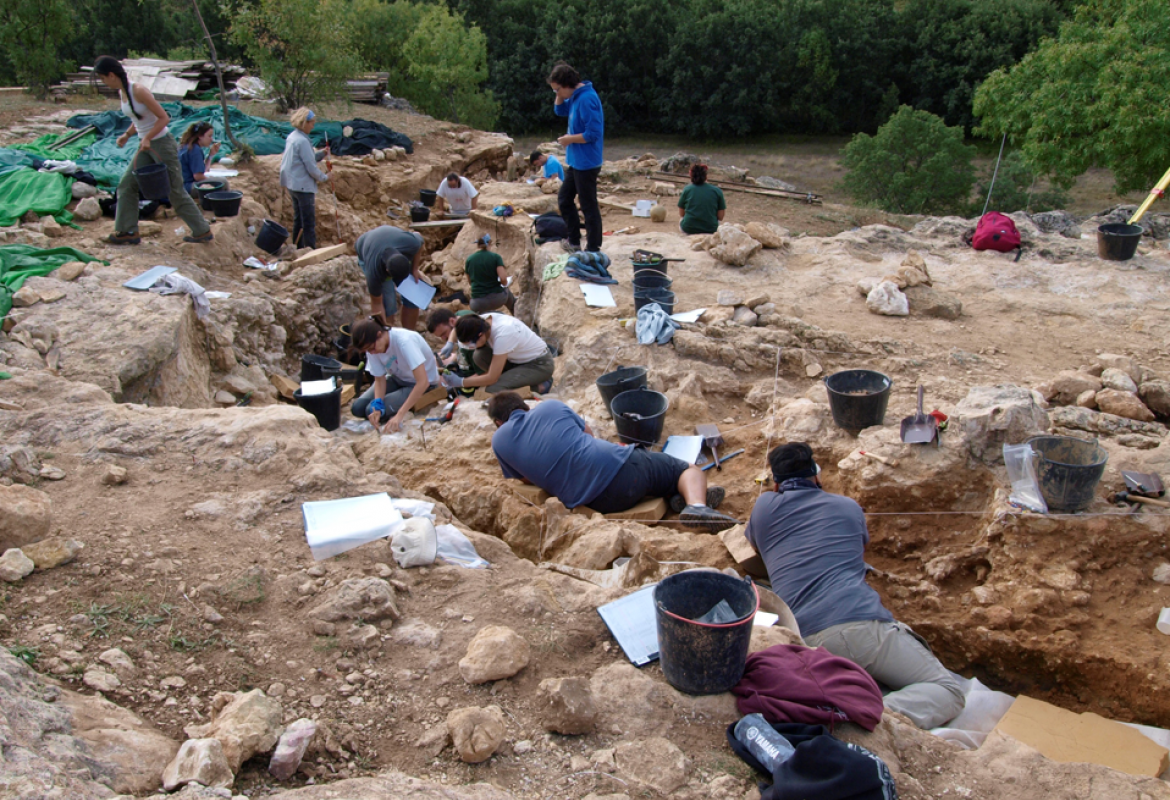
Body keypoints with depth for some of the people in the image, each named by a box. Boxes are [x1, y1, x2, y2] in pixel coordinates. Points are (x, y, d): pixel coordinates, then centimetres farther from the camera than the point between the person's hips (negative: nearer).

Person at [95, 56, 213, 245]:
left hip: (162, 144, -9)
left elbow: (164, 117, -20)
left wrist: (147, 138, -26)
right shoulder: (121, 92, 6)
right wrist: (127, 134, 4)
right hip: (146, 146, 9)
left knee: (175, 191, 0)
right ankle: (128, 231, 13)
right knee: (126, 185, 6)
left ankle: (203, 231, 12)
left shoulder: (138, 91, -21)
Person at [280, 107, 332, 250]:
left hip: (293, 185, 10)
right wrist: (324, 177, -4)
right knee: (309, 222, -5)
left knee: (298, 220, 17)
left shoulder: (291, 137, 10)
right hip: (304, 186, -10)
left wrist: (321, 154, 3)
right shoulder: (302, 141, -19)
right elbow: (310, 167, -19)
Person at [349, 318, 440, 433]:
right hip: (397, 378, 7)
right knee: (358, 408, -8)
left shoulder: (404, 341, -34)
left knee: (371, 411, -20)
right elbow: (379, 379, -7)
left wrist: (400, 415, -39)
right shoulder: (372, 346, -15)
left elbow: (423, 382, -38)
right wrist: (377, 406, -27)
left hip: (419, 383, -7)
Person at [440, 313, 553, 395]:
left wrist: (460, 382, -20)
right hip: (519, 359, 8)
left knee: (493, 389, -25)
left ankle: (539, 387, -4)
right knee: (478, 357, -14)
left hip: (540, 364, -8)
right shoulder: (481, 321, -15)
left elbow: (492, 378, -28)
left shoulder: (502, 335, -35)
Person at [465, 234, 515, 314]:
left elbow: (470, 281, 9)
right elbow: (503, 279, -17)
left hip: (478, 304, 0)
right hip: (496, 299, 0)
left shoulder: (469, 259, -1)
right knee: (506, 291, 36)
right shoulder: (495, 257, -7)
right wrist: (505, 284, 5)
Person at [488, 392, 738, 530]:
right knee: (690, 470, 15)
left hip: (597, 505, 1)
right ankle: (696, 503, -18)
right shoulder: (550, 406, 14)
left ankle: (679, 497, 2)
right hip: (621, 468, 0)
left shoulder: (499, 441, 11)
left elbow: (524, 478, 24)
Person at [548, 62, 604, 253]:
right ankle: (574, 241, 29)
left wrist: (570, 139, -16)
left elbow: (593, 133, -27)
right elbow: (560, 110, 23)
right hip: (576, 161, 10)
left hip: (586, 163, -10)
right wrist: (560, 95, 4)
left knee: (588, 206, -1)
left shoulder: (586, 99, -23)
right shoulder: (575, 96, 7)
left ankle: (593, 250, 8)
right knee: (564, 198, 19)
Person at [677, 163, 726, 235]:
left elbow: (681, 214, 9)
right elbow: (720, 217, 1)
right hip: (710, 230, 0)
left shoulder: (687, 190, 0)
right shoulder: (717, 191, 0)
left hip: (688, 229, 0)